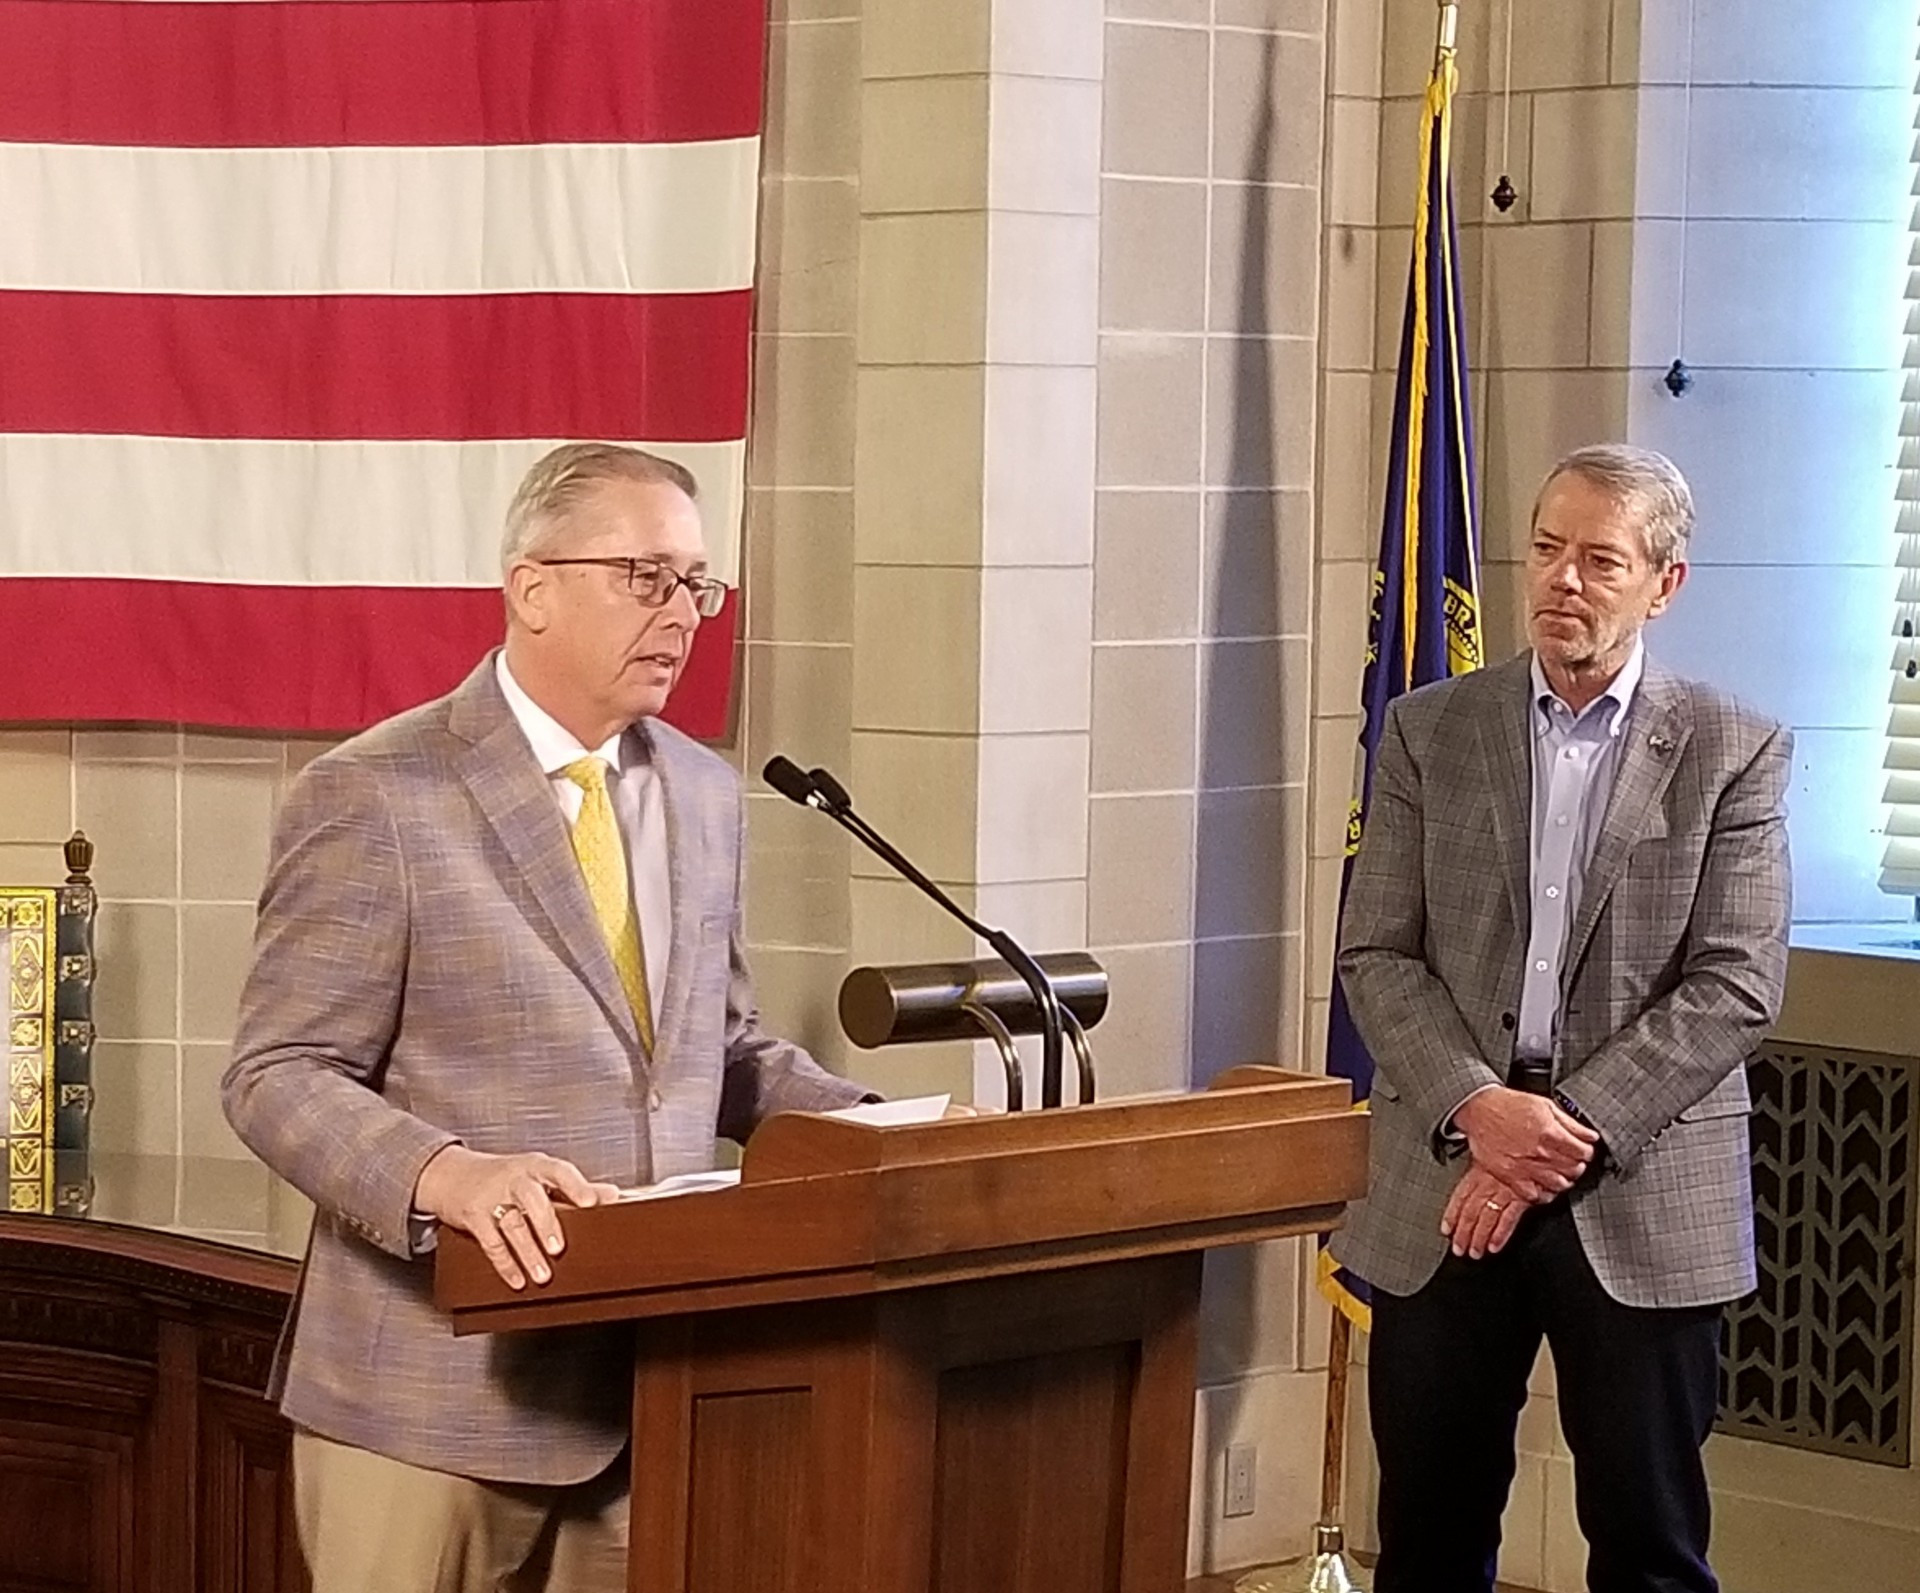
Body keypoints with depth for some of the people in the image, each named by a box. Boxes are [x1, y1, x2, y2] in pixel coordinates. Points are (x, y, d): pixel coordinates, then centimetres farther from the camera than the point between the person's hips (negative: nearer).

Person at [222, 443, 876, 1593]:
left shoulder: (703, 792, 12)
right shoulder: (373, 797, -8)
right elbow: (281, 1079, -10)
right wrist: (450, 1175, -27)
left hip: (658, 1381, 5)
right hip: (439, 1395, -5)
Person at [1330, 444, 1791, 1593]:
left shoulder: (1734, 752, 0)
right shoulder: (1429, 731, 7)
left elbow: (1736, 983, -7)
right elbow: (1376, 956, 2)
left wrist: (1568, 1133, -14)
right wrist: (1476, 1107, -15)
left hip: (1644, 1198, -2)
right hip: (1444, 1195, 2)